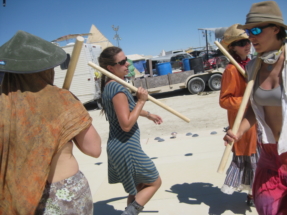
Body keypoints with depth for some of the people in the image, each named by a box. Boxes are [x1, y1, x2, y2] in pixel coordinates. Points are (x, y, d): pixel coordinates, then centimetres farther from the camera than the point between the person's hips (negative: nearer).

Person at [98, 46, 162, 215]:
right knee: (155, 182, 10)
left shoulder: (109, 85, 8)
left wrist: (148, 114, 31)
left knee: (139, 186, 24)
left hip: (118, 146, 9)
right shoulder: (118, 88, -24)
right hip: (127, 148, -9)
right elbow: (126, 124, -27)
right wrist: (142, 100, -20)